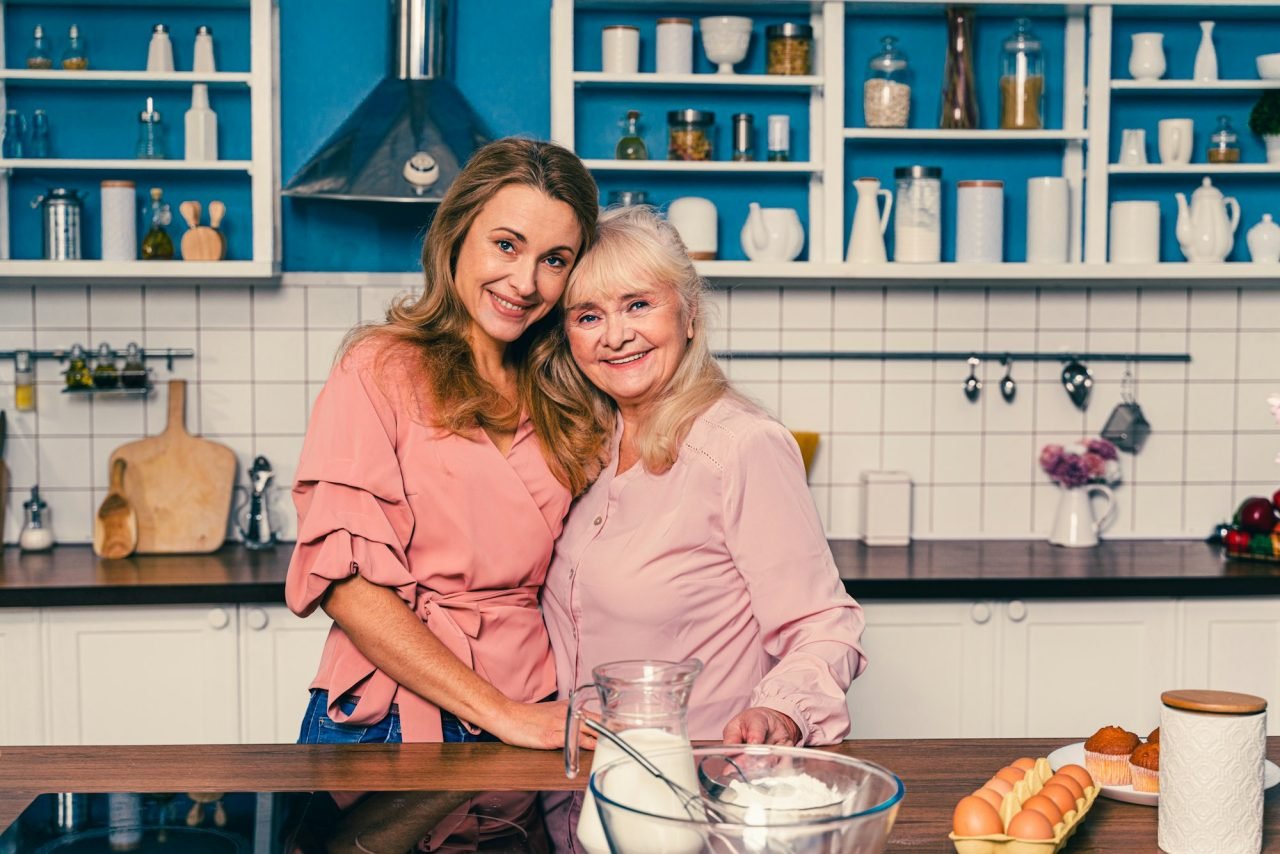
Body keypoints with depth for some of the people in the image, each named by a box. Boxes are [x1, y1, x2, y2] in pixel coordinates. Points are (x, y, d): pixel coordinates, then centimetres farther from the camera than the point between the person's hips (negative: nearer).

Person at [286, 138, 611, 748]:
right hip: (386, 726, -4)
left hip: (533, 726, 4)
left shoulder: (561, 399, 10)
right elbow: (348, 585, -12)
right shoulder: (381, 369, -5)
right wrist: (502, 713, -15)